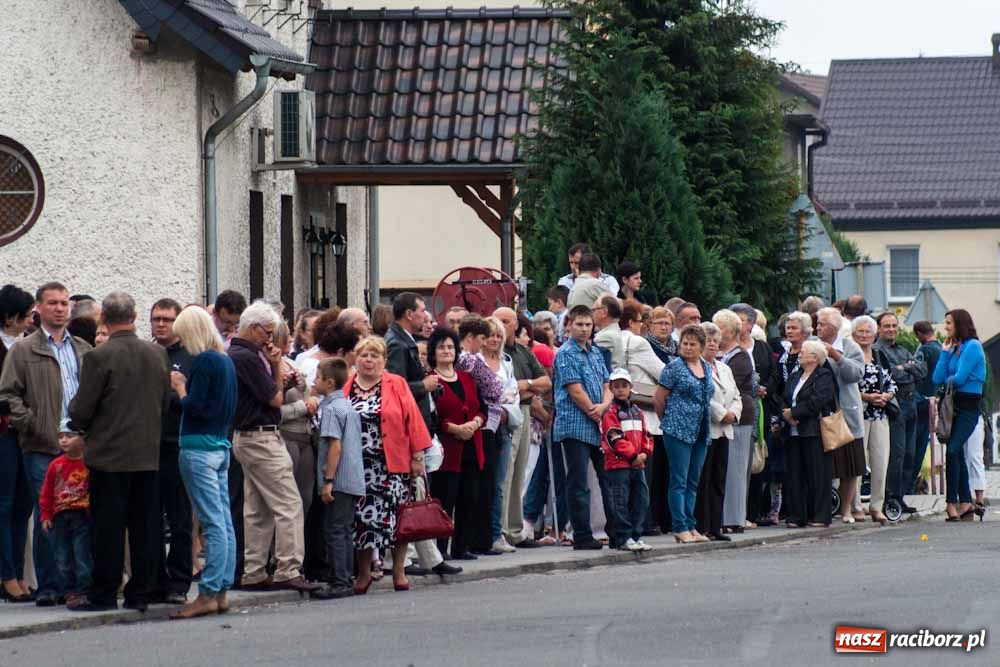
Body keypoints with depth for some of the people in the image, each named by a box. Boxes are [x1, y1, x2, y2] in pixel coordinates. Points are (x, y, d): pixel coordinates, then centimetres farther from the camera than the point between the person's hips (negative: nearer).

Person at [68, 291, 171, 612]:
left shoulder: (98, 357, -14)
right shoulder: (158, 354, 2)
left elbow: (81, 412, -10)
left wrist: (80, 425, 12)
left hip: (110, 453, -5)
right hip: (150, 453, 5)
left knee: (108, 526, 1)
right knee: (146, 525, 8)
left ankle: (103, 594, 3)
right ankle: (141, 593, 11)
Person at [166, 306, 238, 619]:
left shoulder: (203, 361, -13)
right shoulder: (226, 360, 13)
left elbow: (194, 406, -17)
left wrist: (180, 387, 0)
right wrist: (185, 386, 14)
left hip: (200, 448, -9)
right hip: (222, 445, 9)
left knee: (212, 522, -10)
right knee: (224, 521, 8)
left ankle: (208, 594, -9)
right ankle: (222, 590, 11)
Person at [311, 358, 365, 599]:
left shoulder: (331, 409, -12)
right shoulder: (348, 406, 15)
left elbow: (335, 445, -18)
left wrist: (328, 480, -18)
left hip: (339, 482, -9)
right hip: (354, 481, 9)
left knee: (334, 532, -6)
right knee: (345, 532, 12)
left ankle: (339, 583, -7)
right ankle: (345, 581, 15)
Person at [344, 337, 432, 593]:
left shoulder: (397, 385, 2)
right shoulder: (345, 387, 7)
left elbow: (412, 420, 0)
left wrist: (417, 456, -5)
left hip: (393, 464, -2)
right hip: (358, 465, 2)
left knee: (396, 513, -1)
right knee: (362, 517, 3)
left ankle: (399, 571, 9)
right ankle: (364, 573, 14)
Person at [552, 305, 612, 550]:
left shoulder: (595, 353, 16)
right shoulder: (566, 354, -7)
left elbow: (607, 387, 13)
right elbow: (576, 392, -13)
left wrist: (603, 406, -7)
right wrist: (594, 414, -7)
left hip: (599, 427, 8)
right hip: (576, 426, -8)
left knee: (609, 479, 11)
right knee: (578, 484, -4)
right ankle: (582, 536, -2)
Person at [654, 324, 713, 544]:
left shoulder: (707, 368, 13)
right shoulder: (674, 367, -6)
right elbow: (659, 398, -4)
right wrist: (668, 421, 5)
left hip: (701, 433, 6)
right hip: (678, 431, -6)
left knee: (693, 482, 9)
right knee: (679, 480, -5)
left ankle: (690, 526, 14)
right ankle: (680, 528, -4)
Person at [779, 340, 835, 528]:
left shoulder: (824, 377, -4)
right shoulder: (794, 377, 19)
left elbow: (816, 402, -16)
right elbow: (784, 401, 12)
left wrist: (793, 412, -11)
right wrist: (787, 417, -7)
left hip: (814, 433, -7)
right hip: (794, 433, 7)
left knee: (817, 475, -3)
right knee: (794, 474, 4)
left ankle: (820, 516, 2)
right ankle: (796, 516, 8)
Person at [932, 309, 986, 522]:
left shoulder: (972, 346, -9)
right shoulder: (954, 348, 15)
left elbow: (959, 378, -15)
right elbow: (938, 378, 7)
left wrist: (948, 380, 6)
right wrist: (945, 352, 4)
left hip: (968, 407, -9)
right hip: (953, 406, 9)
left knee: (952, 451, -19)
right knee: (957, 454, 9)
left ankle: (952, 503, -19)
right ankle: (966, 503, 14)